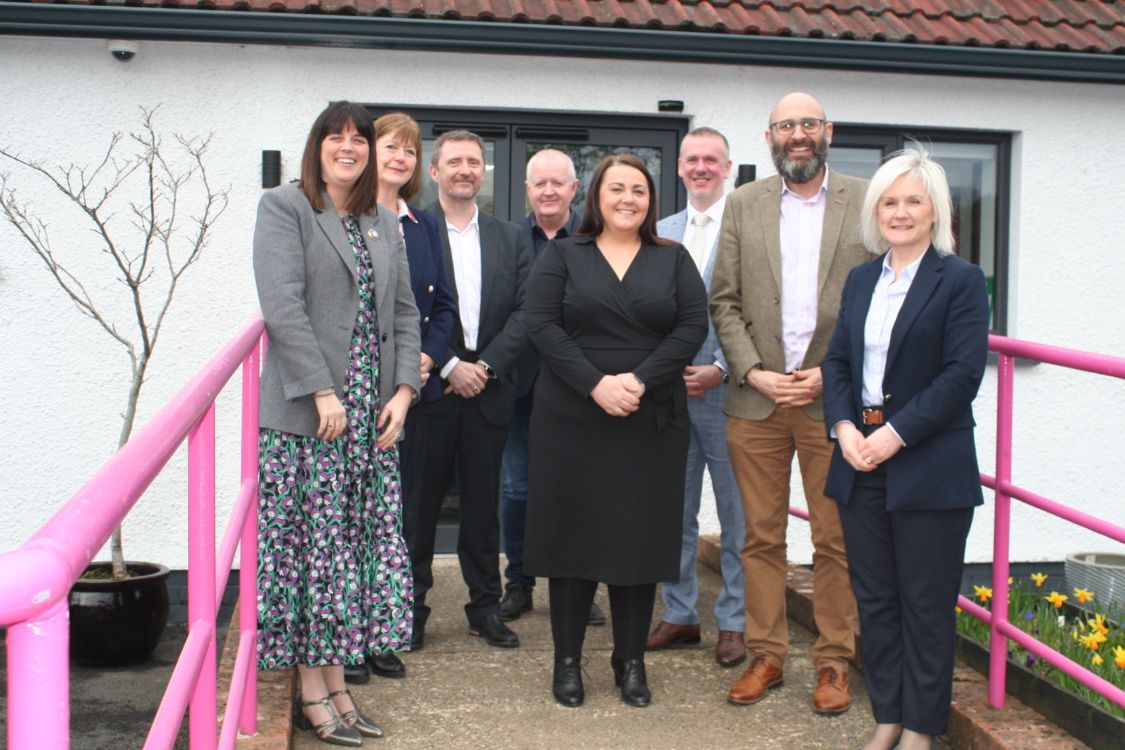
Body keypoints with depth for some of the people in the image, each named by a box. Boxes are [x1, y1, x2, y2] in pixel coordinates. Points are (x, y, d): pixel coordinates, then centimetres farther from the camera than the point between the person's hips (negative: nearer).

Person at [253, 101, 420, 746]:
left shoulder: (385, 223, 17)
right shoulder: (285, 208, -1)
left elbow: (405, 312, 15)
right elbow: (282, 305, -12)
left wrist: (404, 389, 2)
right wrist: (322, 392, -17)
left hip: (374, 412, 6)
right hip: (306, 412, -6)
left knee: (362, 543, 6)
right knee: (313, 545, -2)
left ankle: (337, 686, 16)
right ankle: (312, 693, 9)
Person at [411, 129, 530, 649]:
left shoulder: (508, 238, 11)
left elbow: (524, 311, 4)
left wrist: (486, 365, -8)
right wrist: (449, 366, -13)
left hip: (489, 388, 3)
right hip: (429, 387, -3)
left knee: (483, 501, 10)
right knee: (421, 499, 5)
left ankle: (485, 606, 20)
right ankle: (411, 605, 16)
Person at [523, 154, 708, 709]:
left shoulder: (674, 260, 10)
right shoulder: (561, 256, 6)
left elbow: (693, 327, -1)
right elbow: (542, 325, -5)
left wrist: (640, 380, -14)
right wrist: (596, 383, -16)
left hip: (651, 423, 1)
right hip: (572, 420, -1)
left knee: (641, 535, 4)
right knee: (572, 533, 2)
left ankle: (631, 661, 16)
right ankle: (567, 660, 14)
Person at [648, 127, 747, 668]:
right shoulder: (661, 233, 13)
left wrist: (720, 369, -15)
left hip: (726, 387, -5)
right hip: (670, 389, 5)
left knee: (736, 515, 5)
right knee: (674, 511, 12)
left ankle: (734, 622, 16)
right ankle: (679, 614, 24)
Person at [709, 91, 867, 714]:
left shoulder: (866, 203, 4)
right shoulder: (743, 205, 10)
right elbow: (724, 302, 6)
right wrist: (754, 372, -6)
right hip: (756, 399, 2)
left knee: (835, 541, 5)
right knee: (761, 537, 8)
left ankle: (834, 662, 18)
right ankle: (766, 656, 20)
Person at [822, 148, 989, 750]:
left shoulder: (960, 280, -5)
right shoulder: (860, 279, 12)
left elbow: (963, 373, -13)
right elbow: (837, 360, 10)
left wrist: (896, 434, -17)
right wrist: (844, 427, -6)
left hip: (929, 466, -5)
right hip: (860, 461, 6)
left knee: (926, 602, 4)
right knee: (874, 597, 12)